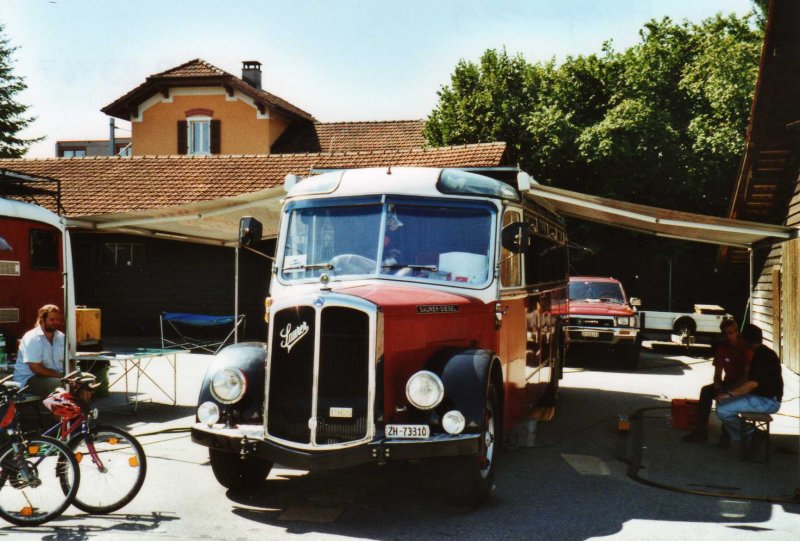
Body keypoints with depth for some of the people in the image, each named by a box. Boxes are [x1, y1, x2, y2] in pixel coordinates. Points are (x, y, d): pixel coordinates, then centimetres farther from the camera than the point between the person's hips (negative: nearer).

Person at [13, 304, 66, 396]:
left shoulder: (61, 337, 7)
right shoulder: (32, 338, -14)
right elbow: (36, 368, -19)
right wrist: (60, 375, -20)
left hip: (56, 376, 7)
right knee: (59, 384, -33)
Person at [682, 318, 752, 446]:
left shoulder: (746, 348, -15)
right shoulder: (721, 348, 1)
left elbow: (747, 376, -20)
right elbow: (718, 373, 4)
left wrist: (729, 389, -31)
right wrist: (718, 385, -19)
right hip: (728, 383, 6)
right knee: (706, 390, -21)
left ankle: (726, 435, -28)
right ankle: (701, 431, -21)